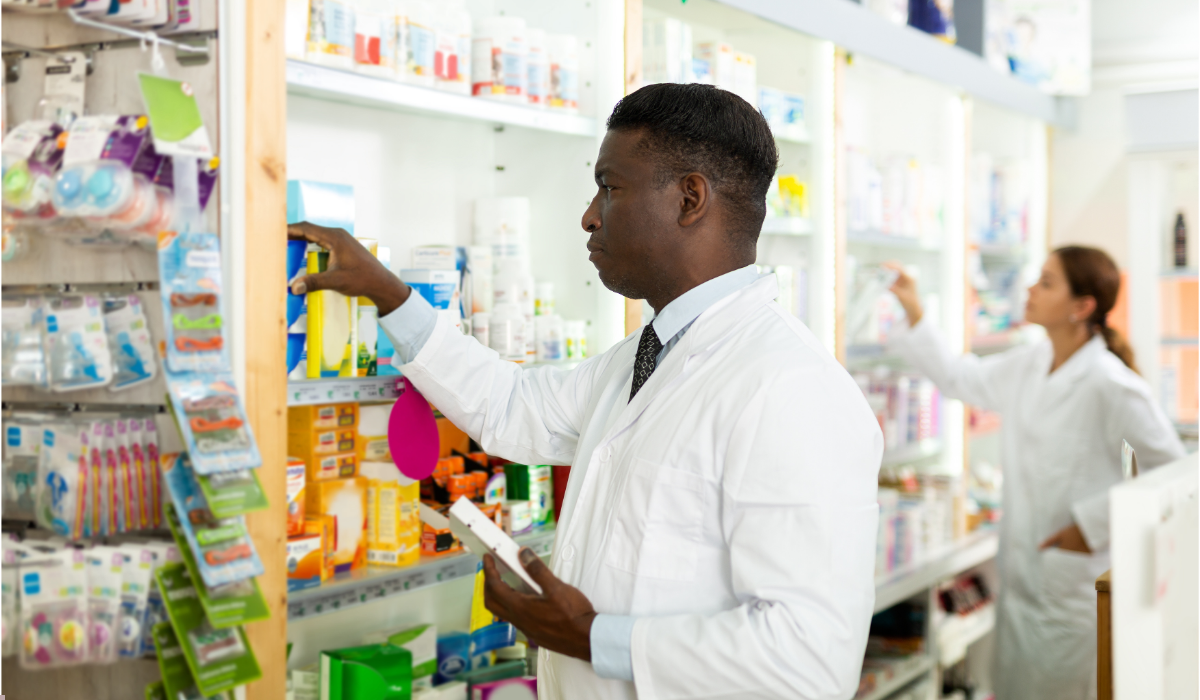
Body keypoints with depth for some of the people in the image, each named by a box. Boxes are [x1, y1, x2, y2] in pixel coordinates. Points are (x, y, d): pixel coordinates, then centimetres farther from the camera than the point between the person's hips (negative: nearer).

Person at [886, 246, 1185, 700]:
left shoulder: (1110, 383, -18)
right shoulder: (1028, 367, 4)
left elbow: (1171, 471, -14)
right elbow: (956, 377, 18)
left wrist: (1093, 525, -14)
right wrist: (913, 311, 10)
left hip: (1076, 589, -7)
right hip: (1021, 574, 7)